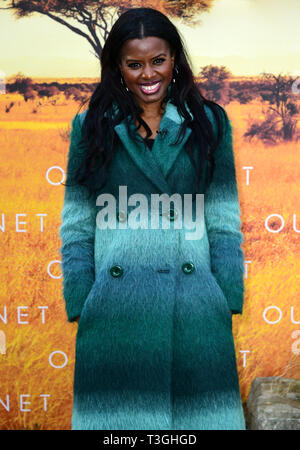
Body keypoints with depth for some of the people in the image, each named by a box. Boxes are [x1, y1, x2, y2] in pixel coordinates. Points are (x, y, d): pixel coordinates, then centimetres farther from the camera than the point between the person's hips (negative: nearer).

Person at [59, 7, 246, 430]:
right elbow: (76, 229, 4)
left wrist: (228, 304, -1)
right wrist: (81, 310, -2)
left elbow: (224, 224, 5)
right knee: (117, 410, 10)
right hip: (115, 311, 0)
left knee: (199, 409, 9)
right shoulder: (91, 127, 4)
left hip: (195, 308, 1)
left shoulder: (209, 123, 6)